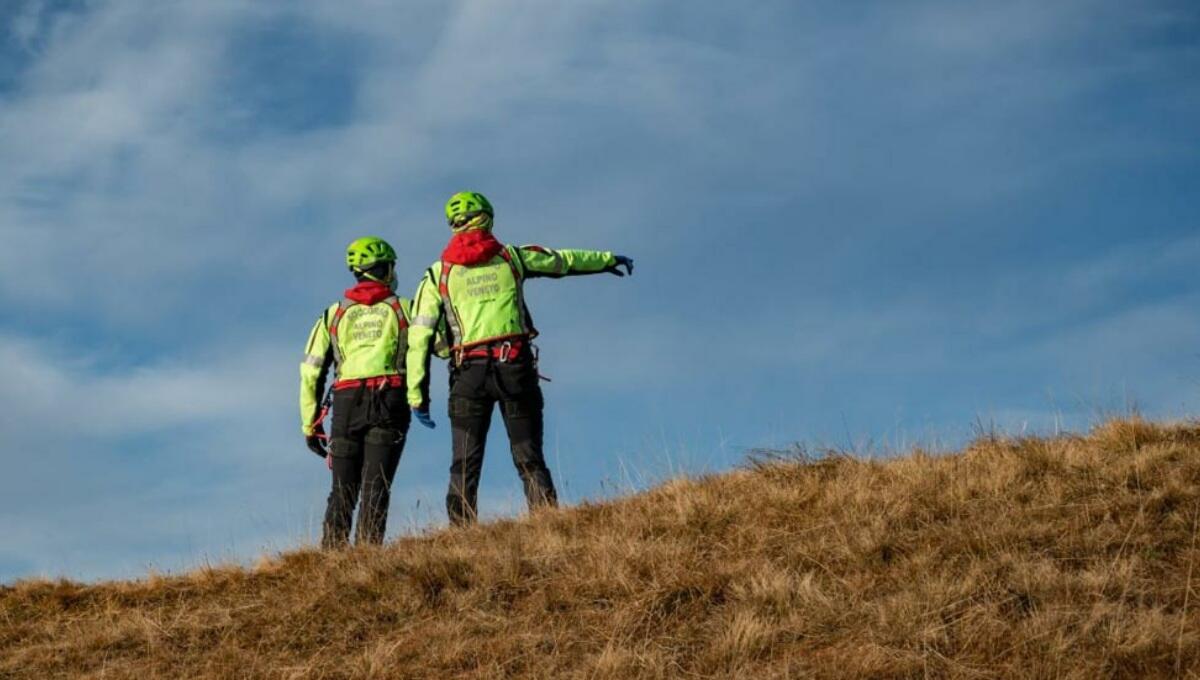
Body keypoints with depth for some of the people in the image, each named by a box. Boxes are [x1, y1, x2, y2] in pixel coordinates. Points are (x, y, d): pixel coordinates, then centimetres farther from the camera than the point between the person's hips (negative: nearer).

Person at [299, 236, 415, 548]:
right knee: (375, 487, -6)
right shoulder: (402, 308, 12)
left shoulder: (333, 314, 17)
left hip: (347, 402, 2)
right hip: (390, 400, -2)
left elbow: (311, 372, 12)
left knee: (343, 491, 8)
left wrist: (310, 426, 15)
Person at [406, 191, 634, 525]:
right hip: (515, 367, 0)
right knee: (530, 460, 4)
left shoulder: (437, 275, 7)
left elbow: (419, 337, 2)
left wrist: (417, 396, 2)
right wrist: (609, 259, 42)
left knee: (464, 467, 2)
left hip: (469, 372, 0)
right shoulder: (512, 257, 10)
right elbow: (565, 260, 25)